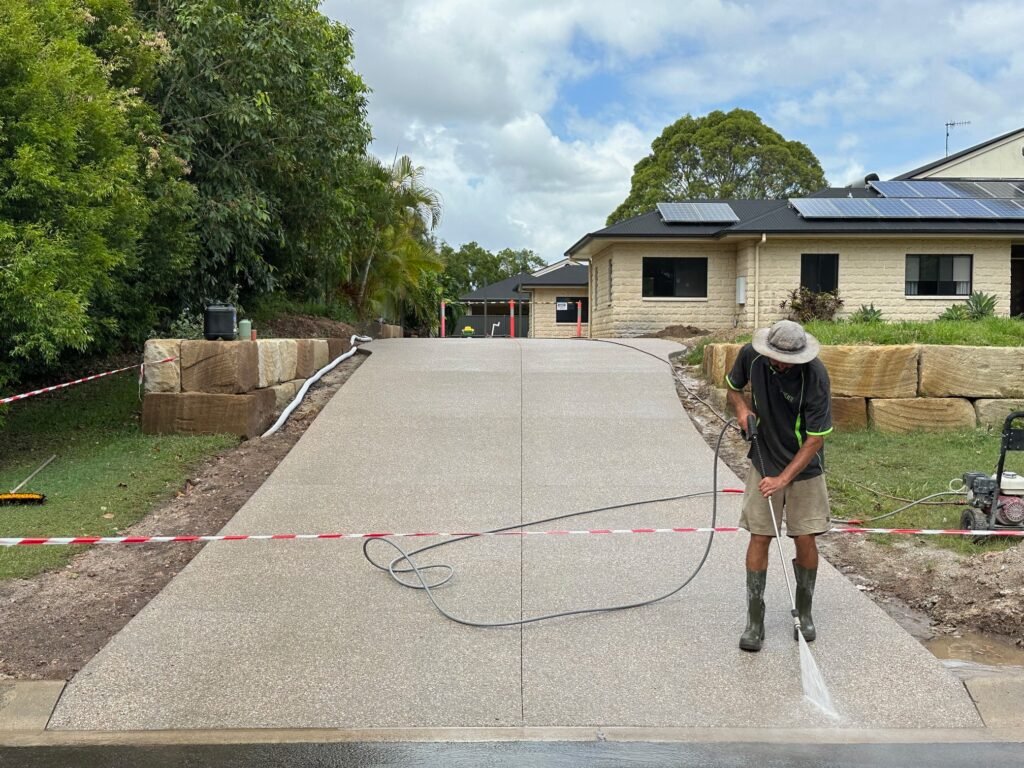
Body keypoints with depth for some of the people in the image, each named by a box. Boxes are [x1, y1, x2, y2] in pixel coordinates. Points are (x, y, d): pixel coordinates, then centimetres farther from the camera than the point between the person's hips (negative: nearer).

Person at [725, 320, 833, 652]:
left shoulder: (815, 375, -24)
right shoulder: (751, 355, -13)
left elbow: (815, 439, -20)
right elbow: (733, 387, 9)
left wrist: (784, 478, -24)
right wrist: (741, 407, -12)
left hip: (803, 467, -2)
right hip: (763, 463, 2)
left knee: (805, 539, 0)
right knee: (759, 537, -2)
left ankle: (804, 612, 23)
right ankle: (755, 620, 7)